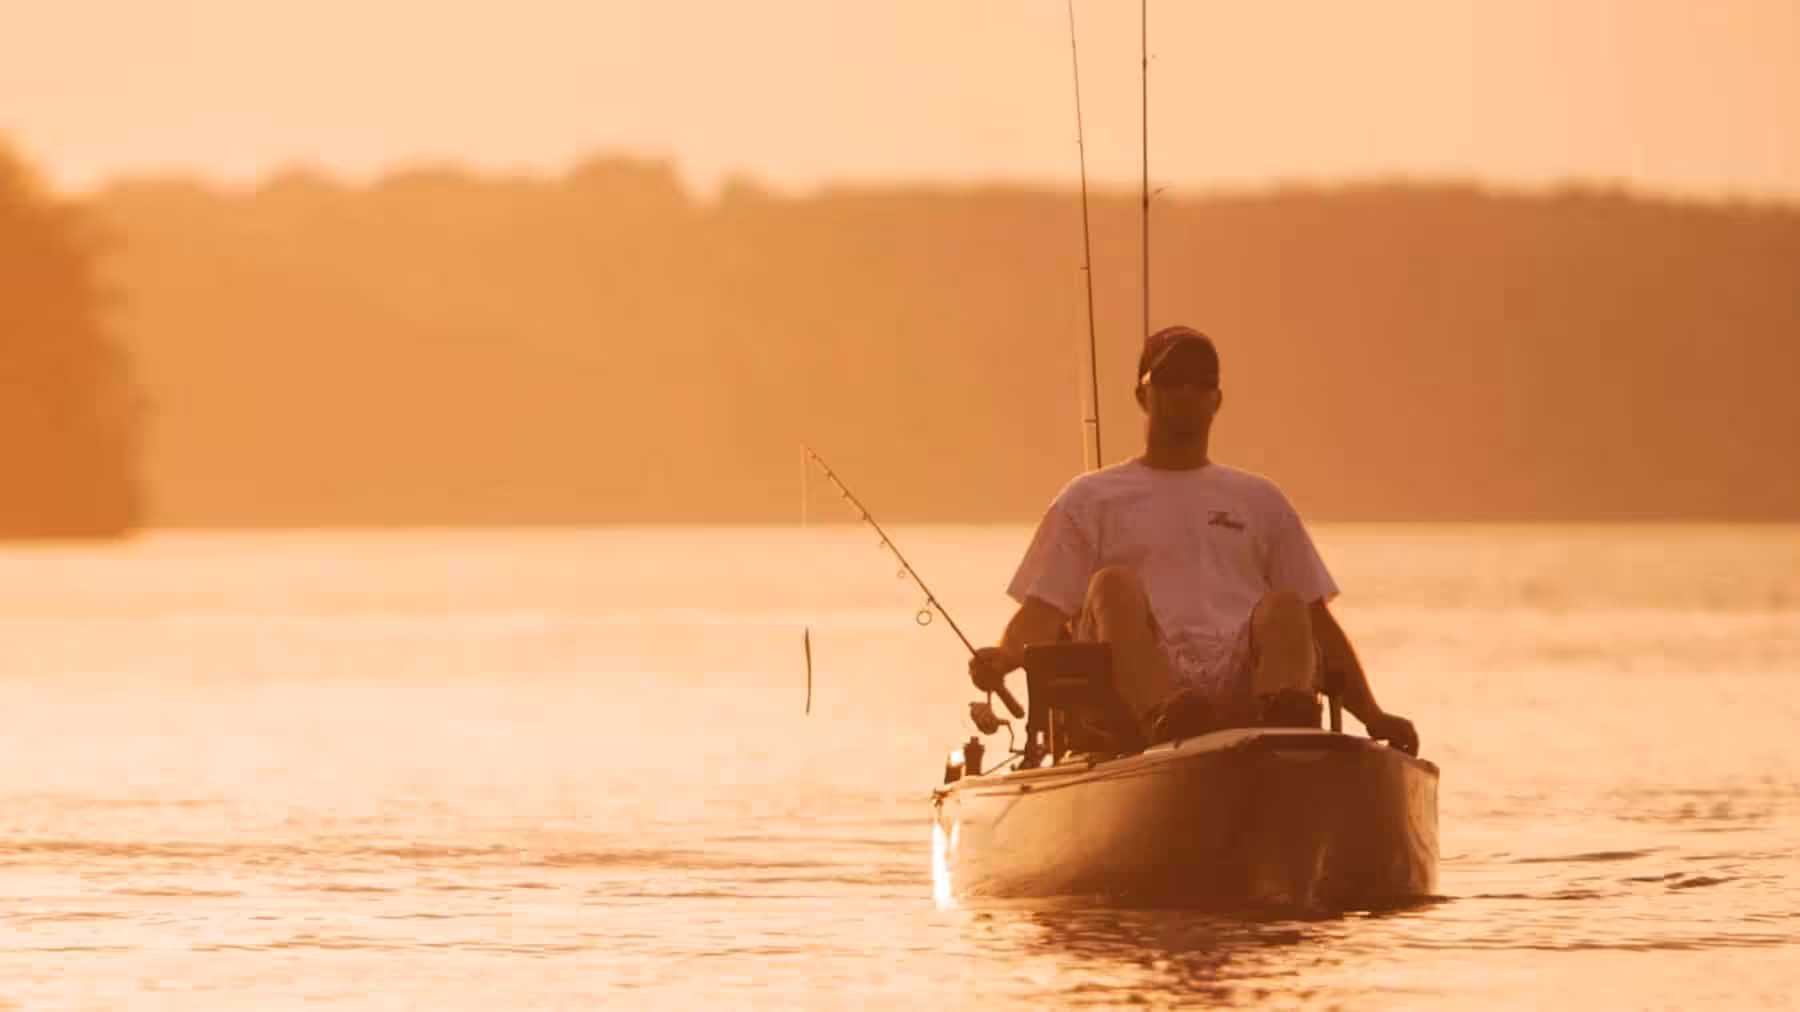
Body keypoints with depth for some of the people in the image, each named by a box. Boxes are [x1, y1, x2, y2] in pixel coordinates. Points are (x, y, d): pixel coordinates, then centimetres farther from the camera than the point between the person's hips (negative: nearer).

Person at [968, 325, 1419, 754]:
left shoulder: (1260, 500, 30)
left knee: (1284, 608, -28)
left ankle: (1283, 717, -62)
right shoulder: (1090, 499, 24)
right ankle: (1167, 723, -59)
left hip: (1243, 686, 2)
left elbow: (1317, 622, 25)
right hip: (1135, 693, -2)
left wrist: (1372, 716, 11)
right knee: (1114, 584, -30)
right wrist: (1003, 656, -11)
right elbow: (1043, 614, 13)